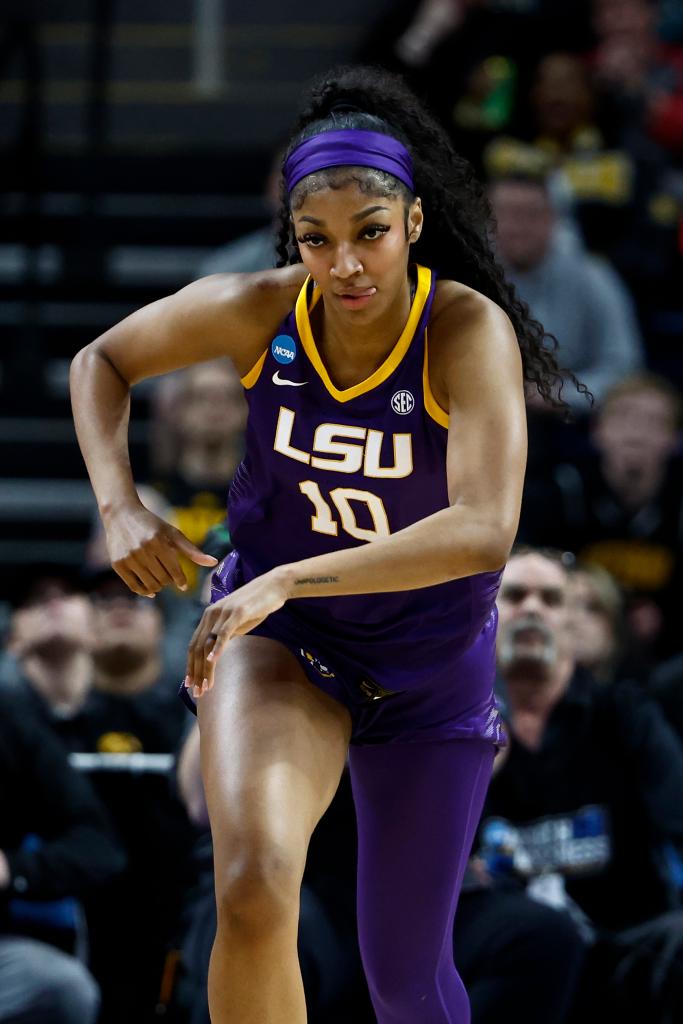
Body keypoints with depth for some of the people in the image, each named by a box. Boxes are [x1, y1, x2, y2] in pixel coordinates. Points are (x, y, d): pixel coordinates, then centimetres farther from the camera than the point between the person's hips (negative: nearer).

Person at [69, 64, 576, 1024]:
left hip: (428, 665, -1)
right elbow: (101, 360, 4)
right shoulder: (256, 309, -16)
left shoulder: (470, 331, -26)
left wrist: (289, 579, -46)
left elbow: (484, 532, -40)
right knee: (254, 887, -28)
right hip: (276, 638, 1)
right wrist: (118, 507, -13)